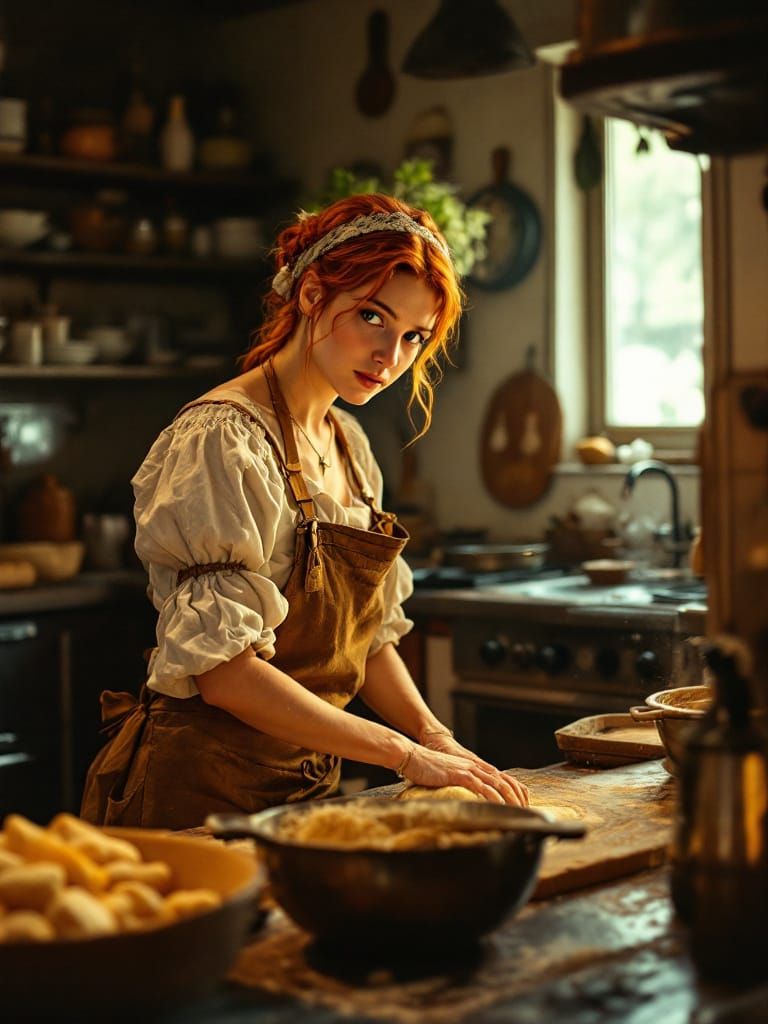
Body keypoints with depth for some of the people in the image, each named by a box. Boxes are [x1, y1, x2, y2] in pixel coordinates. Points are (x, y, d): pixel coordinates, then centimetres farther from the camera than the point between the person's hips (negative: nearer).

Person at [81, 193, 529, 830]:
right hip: (201, 789, -7)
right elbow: (219, 664, -23)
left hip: (308, 783, 7)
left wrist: (435, 739, -2)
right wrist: (404, 754, -22)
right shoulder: (223, 441, -16)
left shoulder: (349, 444, 9)